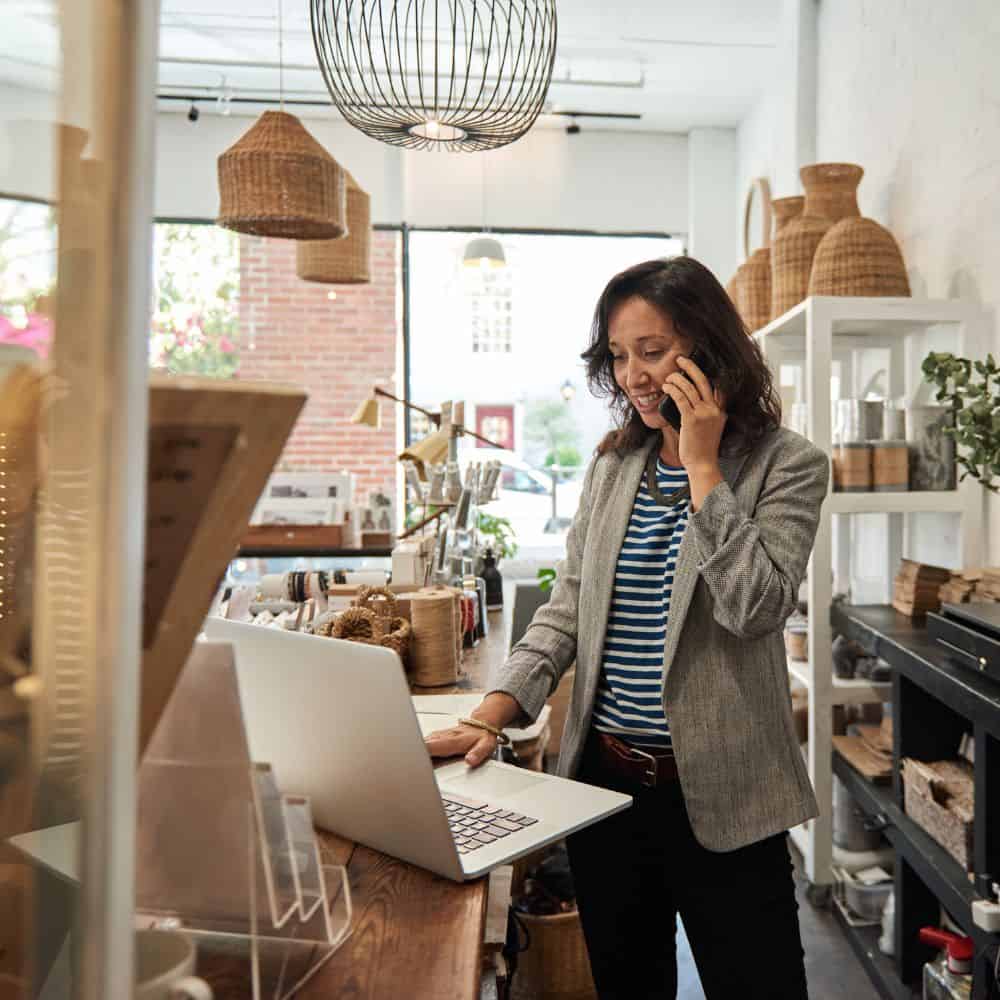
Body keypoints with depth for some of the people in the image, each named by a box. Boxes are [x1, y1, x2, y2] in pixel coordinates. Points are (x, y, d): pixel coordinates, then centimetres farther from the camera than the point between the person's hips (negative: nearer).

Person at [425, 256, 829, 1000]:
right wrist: (491, 715, -8)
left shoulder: (785, 464, -7)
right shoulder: (612, 465, 6)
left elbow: (754, 605, -21)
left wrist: (702, 464, -18)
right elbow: (566, 608, 4)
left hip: (718, 792, -4)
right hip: (604, 776, 5)